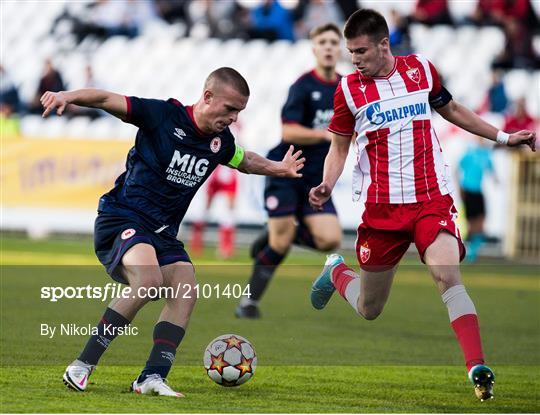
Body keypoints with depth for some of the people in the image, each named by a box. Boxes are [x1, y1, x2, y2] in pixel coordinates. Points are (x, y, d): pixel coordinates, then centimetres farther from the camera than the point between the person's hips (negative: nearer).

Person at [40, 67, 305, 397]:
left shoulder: (221, 142, 8)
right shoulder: (164, 115, -12)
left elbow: (244, 160, 33)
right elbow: (106, 100, -14)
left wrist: (279, 168, 21)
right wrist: (68, 96, -31)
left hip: (163, 233, 7)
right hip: (122, 219, -7)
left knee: (186, 289, -15)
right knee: (149, 281, -31)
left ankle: (153, 377, -14)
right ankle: (83, 365, -24)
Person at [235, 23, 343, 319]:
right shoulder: (303, 86, -11)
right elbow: (289, 131, -20)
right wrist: (326, 134, -28)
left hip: (316, 178, 5)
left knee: (330, 240, -12)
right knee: (280, 244, -8)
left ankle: (271, 239, 13)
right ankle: (250, 301, 10)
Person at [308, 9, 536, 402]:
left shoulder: (422, 69, 2)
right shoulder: (349, 88, -1)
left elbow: (452, 110, 20)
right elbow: (339, 147, 7)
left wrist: (503, 137, 19)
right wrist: (327, 186, -12)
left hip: (432, 197, 0)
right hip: (381, 206, 0)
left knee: (448, 275, -26)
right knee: (369, 310, 10)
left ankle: (478, 370, -29)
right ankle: (336, 272, 45)